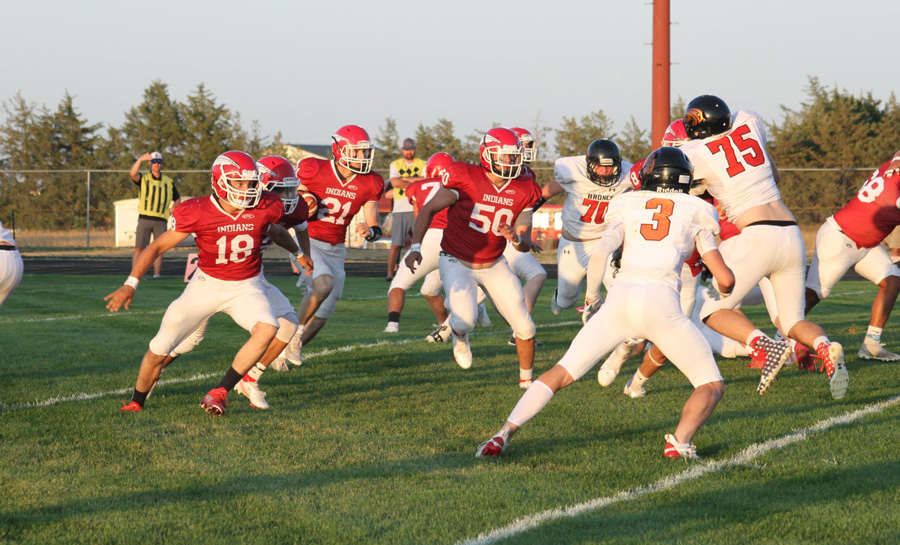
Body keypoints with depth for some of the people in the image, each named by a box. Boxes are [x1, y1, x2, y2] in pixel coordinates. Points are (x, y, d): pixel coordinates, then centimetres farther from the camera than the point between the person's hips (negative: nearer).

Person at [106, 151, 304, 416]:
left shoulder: (265, 209, -14)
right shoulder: (197, 212, -21)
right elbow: (157, 247, -15)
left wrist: (299, 253, 26)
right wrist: (131, 285, -23)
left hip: (246, 288, 1)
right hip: (207, 285, -1)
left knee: (267, 330, -30)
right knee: (158, 351, -2)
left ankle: (221, 392, -17)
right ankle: (136, 404, 26)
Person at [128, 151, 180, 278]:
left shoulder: (168, 182, 15)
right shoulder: (144, 178, 6)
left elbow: (177, 199, 24)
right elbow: (133, 174, -16)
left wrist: (173, 208, 3)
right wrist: (140, 159, -29)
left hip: (161, 220, 3)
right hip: (144, 219, -2)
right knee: (139, 248, -7)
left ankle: (156, 275, 10)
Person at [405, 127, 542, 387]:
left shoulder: (522, 192, -7)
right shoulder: (465, 179, -19)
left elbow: (526, 245, -2)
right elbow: (428, 210, -10)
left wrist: (515, 238, -26)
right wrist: (415, 246, -22)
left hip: (494, 265, 4)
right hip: (458, 263, -4)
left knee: (525, 327, -2)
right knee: (465, 321, -26)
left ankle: (526, 379, 23)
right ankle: (460, 336, 14)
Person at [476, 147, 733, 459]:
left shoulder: (627, 207, 20)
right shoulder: (696, 214, 17)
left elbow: (600, 253, 2)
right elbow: (725, 278, 12)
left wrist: (592, 296, 19)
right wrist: (723, 293, 36)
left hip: (620, 297, 2)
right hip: (662, 304, -2)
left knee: (560, 374, 14)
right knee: (712, 386, 11)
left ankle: (504, 435, -2)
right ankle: (681, 441, -16)